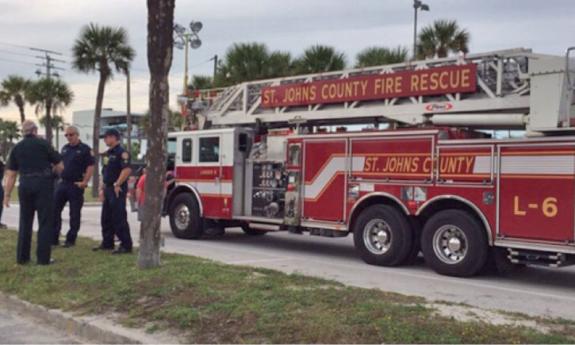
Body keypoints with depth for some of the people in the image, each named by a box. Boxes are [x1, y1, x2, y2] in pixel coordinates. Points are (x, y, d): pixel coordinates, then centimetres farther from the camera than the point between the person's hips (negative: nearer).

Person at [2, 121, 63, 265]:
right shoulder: (43, 144, -1)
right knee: (45, 222, 2)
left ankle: (22, 257, 17)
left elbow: (10, 174, 8)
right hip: (43, 184, -4)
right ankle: (43, 258, 0)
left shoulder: (17, 148, 10)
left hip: (25, 185, 4)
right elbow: (60, 166, 1)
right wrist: (52, 172, 22)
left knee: (25, 222, 14)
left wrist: (7, 195, 11)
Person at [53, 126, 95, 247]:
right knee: (54, 210, 4)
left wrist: (84, 182, -17)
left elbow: (90, 167, -11)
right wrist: (59, 177, 11)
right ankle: (54, 238, 12)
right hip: (62, 183, 6)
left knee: (74, 214, 1)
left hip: (76, 185, -6)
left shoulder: (85, 149, -5)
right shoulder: (65, 148, 14)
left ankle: (71, 240, 11)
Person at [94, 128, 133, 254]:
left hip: (117, 190, -10)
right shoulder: (107, 154, 17)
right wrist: (102, 188, 17)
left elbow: (127, 169, -25)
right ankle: (107, 243, 24)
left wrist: (117, 184, -21)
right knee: (106, 218, 14)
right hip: (108, 189, 10)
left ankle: (126, 245, -4)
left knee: (119, 218, -9)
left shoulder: (122, 153, -13)